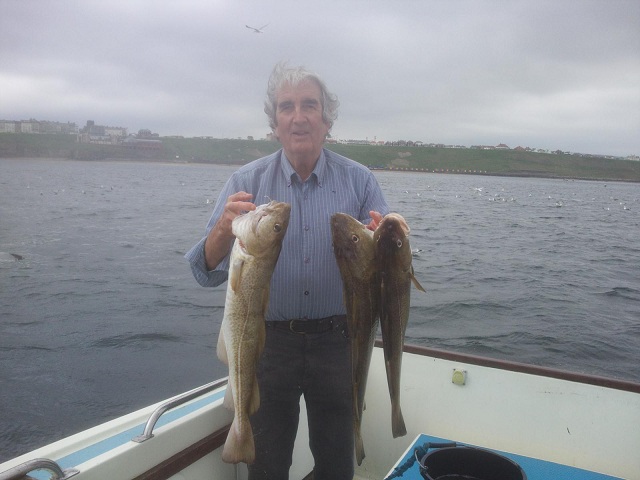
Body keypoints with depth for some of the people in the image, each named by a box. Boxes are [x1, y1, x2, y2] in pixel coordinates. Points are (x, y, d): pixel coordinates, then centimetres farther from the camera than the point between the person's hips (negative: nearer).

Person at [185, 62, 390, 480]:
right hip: (268, 342, 0)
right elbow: (208, 272, -9)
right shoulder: (247, 182, -5)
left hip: (337, 342, 1)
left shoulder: (359, 180, -3)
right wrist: (223, 229, -30)